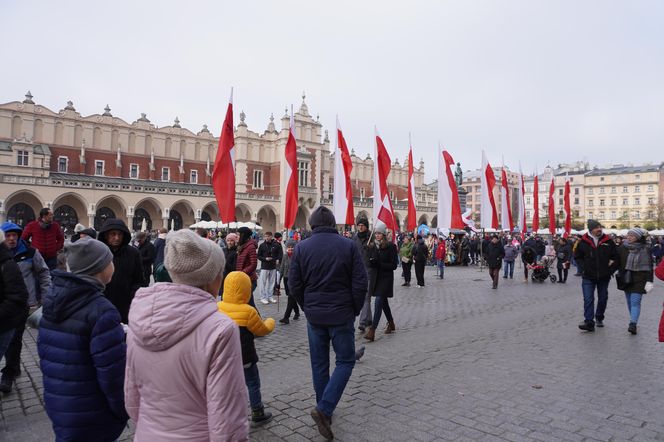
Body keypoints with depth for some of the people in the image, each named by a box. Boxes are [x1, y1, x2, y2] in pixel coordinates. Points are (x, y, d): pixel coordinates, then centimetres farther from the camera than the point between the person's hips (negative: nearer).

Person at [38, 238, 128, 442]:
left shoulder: (52, 299, 2)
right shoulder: (101, 310, -24)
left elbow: (44, 350, 12)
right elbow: (112, 371, -23)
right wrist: (123, 410, -9)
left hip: (56, 404, 7)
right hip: (92, 416, -7)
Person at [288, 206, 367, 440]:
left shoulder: (301, 248, -2)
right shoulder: (349, 245, -8)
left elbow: (294, 284, 0)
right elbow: (360, 282, -8)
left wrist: (308, 307, 13)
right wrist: (354, 310, 5)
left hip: (314, 316, 3)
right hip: (341, 315, -2)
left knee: (319, 363, 15)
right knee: (345, 360, 10)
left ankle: (324, 410, 25)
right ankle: (324, 408, -3)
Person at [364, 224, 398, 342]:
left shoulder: (390, 246, -10)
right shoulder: (372, 246, 6)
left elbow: (394, 265, -10)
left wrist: (380, 264, -21)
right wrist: (372, 262, -12)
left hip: (386, 278, -6)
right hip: (375, 277, 6)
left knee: (378, 302, -14)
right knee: (383, 302, 18)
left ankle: (372, 331, -16)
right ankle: (391, 323, 38)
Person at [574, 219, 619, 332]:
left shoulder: (608, 241, -1)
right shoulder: (583, 242, -4)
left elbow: (616, 257, 7)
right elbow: (578, 257, 9)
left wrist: (611, 269, -2)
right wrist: (584, 266, -3)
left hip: (604, 276, 2)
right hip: (588, 277, -2)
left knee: (603, 299, 14)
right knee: (588, 299, -8)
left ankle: (599, 318, 31)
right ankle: (589, 322, -10)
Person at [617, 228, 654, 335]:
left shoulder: (646, 249, -6)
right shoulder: (623, 247, 1)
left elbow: (649, 266, -5)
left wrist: (649, 281, -10)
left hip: (639, 279, -4)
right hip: (626, 278, 4)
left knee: (635, 301, -11)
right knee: (629, 301, 11)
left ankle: (633, 324, -14)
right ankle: (634, 321, 24)